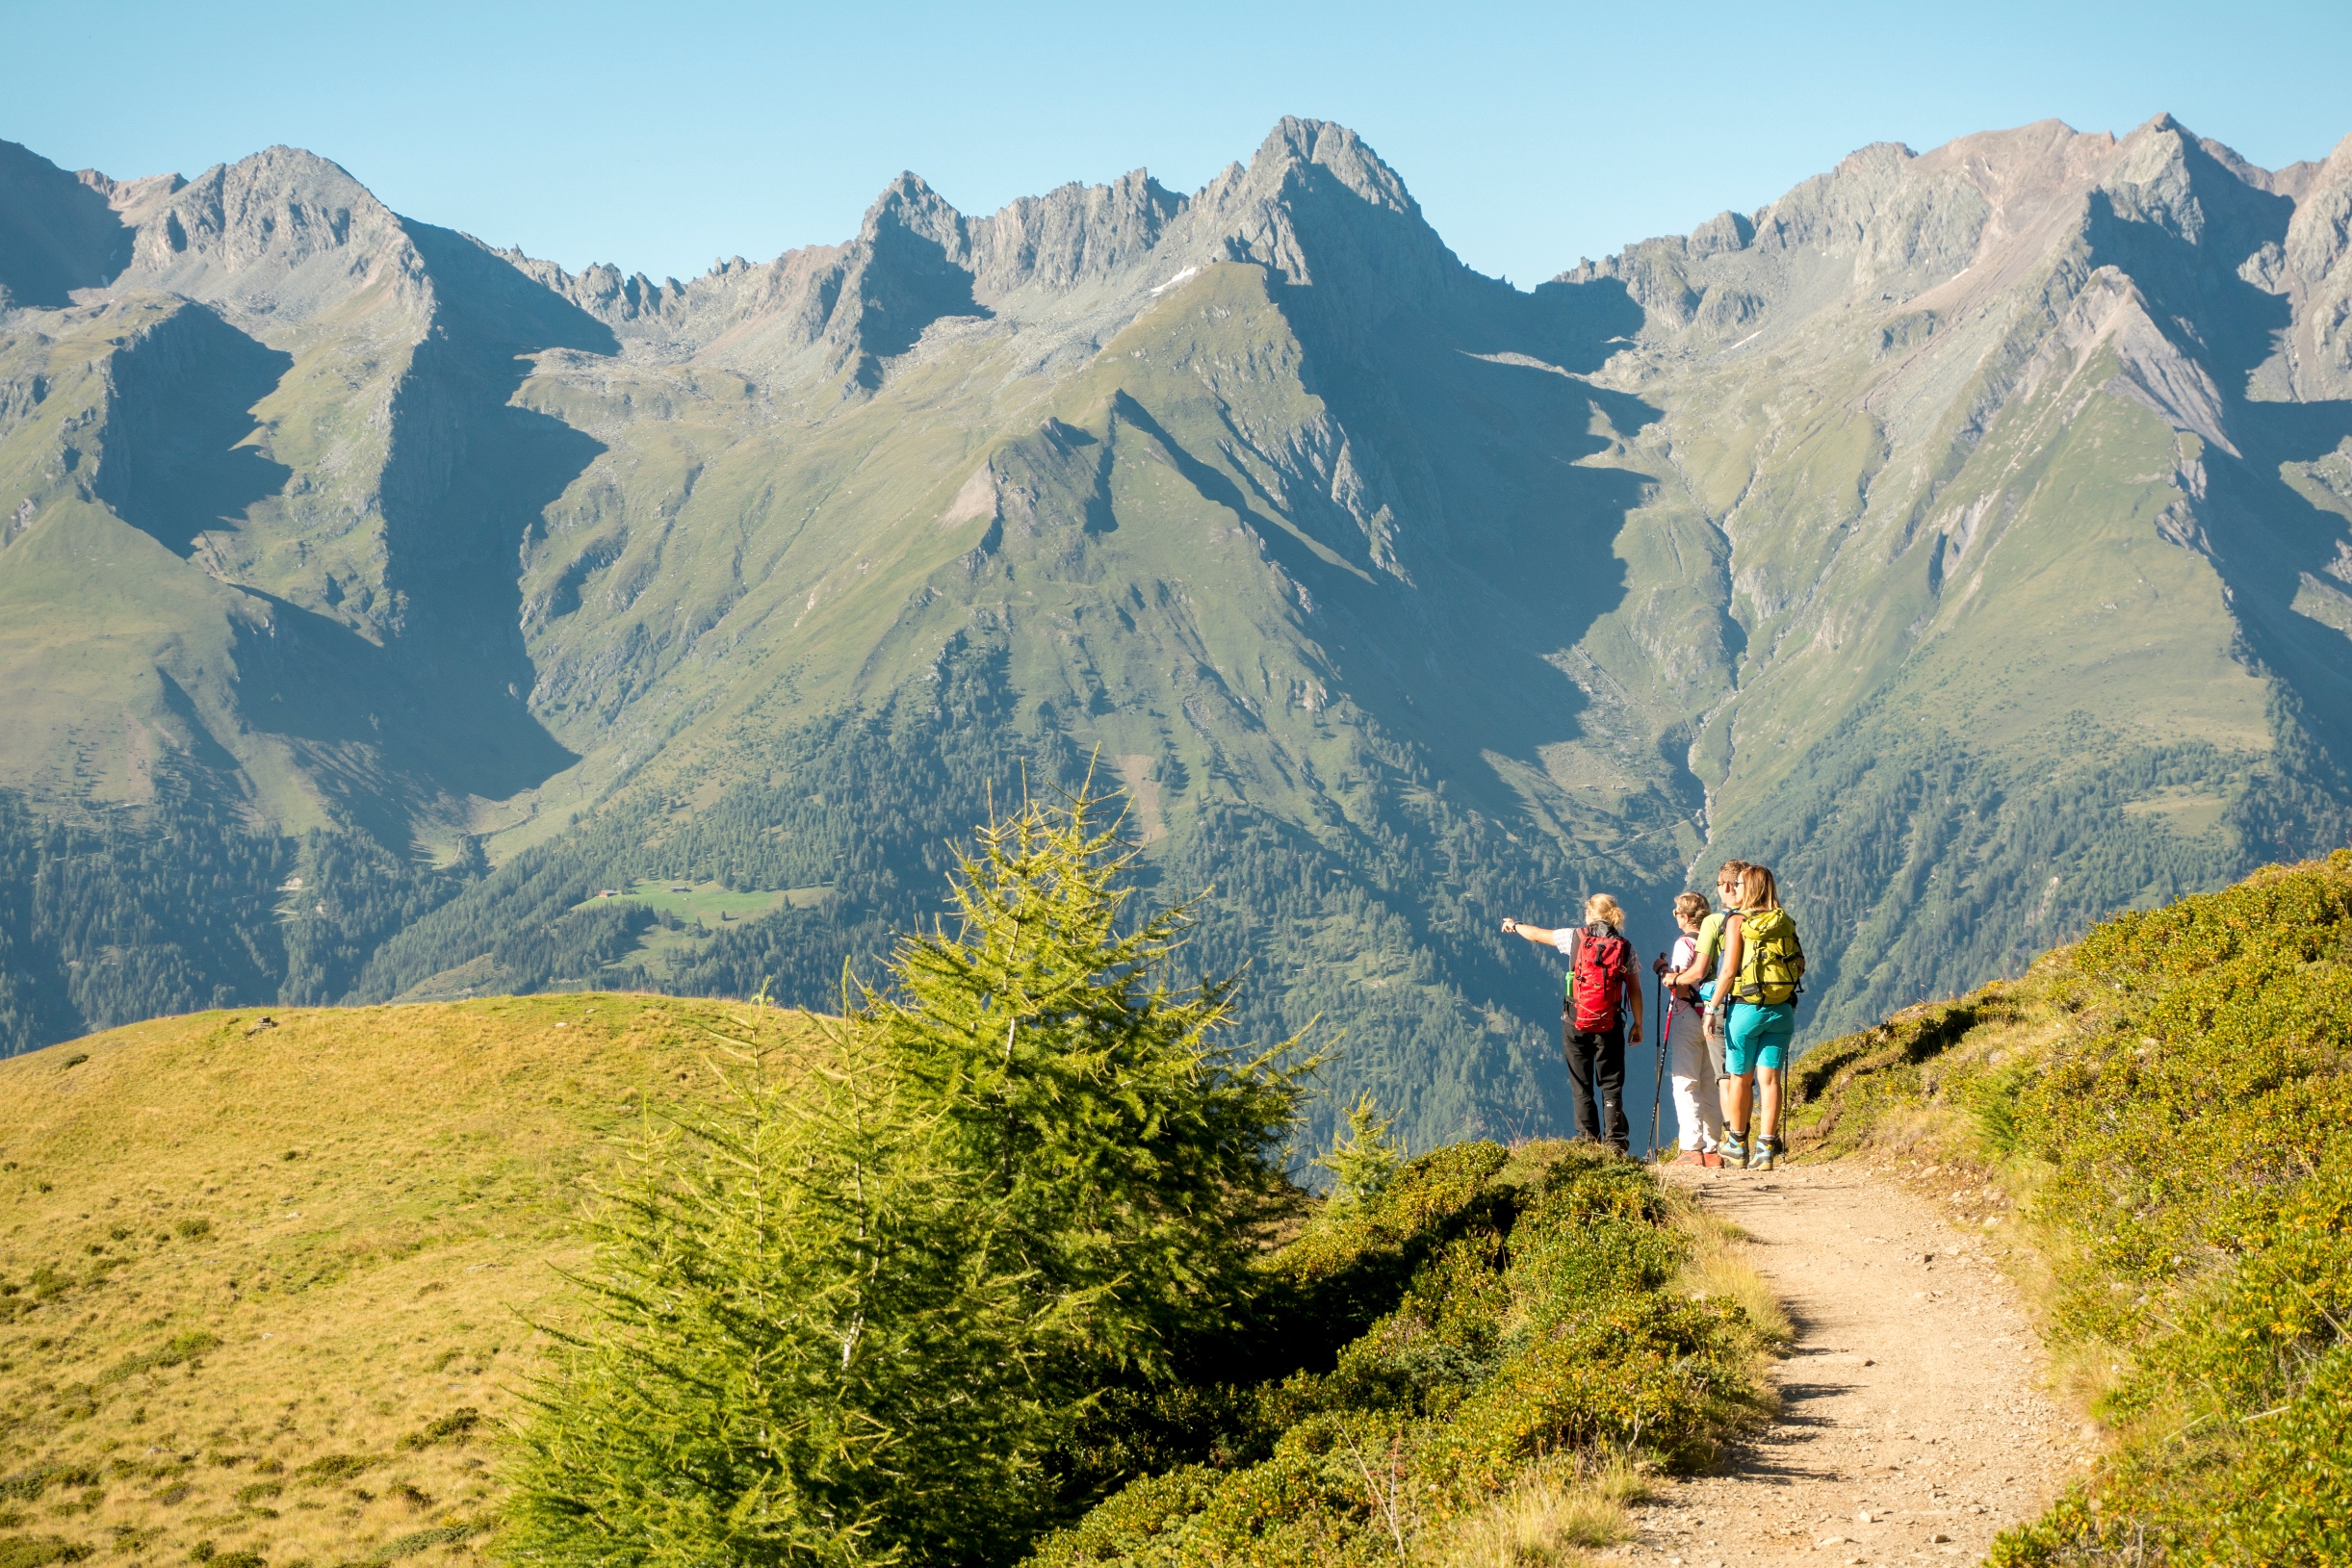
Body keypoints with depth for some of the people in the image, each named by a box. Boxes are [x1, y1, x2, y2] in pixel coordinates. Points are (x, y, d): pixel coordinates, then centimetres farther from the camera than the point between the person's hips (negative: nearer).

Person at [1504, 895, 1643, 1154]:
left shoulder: (1575, 937, -1)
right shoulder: (1625, 947, 1)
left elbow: (1536, 934, 14)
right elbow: (1635, 991, 2)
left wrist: (1514, 926, 34)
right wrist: (1638, 1024, 13)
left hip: (1576, 1022, 0)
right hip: (1610, 1025, 0)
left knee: (1582, 1087, 8)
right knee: (1611, 1085, 5)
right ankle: (1614, 1144, -4)